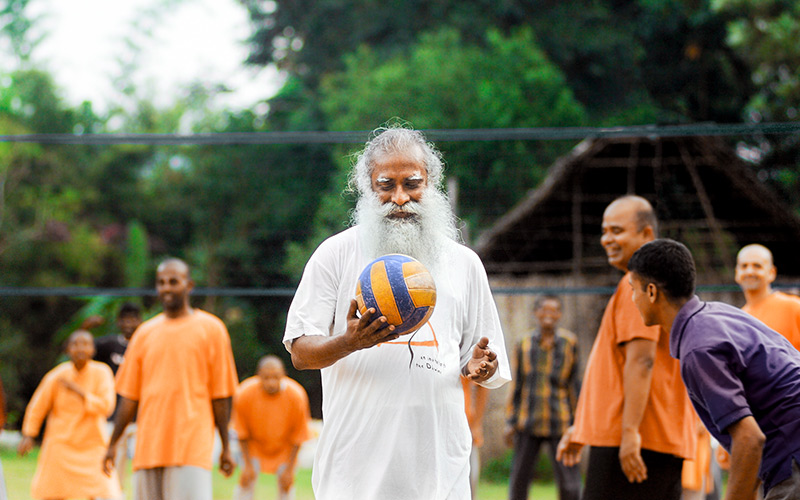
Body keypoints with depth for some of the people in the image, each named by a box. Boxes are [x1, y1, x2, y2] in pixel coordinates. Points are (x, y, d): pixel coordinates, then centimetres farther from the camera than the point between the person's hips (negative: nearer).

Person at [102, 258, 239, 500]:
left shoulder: (210, 328, 4)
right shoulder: (145, 333, 14)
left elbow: (220, 395, 3)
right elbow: (129, 396, 15)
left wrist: (225, 447, 1)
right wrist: (113, 444, 12)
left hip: (192, 448, -4)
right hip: (148, 448, 4)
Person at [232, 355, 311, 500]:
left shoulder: (296, 396, -29)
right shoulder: (244, 395, -29)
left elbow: (298, 436, -15)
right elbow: (242, 433, -13)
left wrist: (290, 469, -13)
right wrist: (248, 465, -12)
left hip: (284, 448, 0)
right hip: (254, 445, 0)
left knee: (286, 484, -4)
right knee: (247, 480, -10)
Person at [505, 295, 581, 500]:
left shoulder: (568, 342, 0)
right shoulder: (524, 346, 4)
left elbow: (574, 383, 4)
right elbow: (517, 385, 9)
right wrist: (510, 423, 5)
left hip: (559, 423, -2)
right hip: (528, 423, 2)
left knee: (569, 480, -5)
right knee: (519, 478, 4)